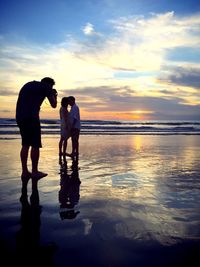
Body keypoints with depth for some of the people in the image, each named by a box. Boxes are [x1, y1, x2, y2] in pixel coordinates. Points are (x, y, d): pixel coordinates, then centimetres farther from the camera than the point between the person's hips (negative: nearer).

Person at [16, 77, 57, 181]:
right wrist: (54, 95, 26)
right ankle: (34, 172, 4)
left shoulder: (28, 85, 27)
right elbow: (54, 105, 6)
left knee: (25, 144, 11)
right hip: (31, 117, -7)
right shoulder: (46, 86, 7)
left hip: (19, 116, 7)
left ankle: (24, 172, 10)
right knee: (35, 145, 0)